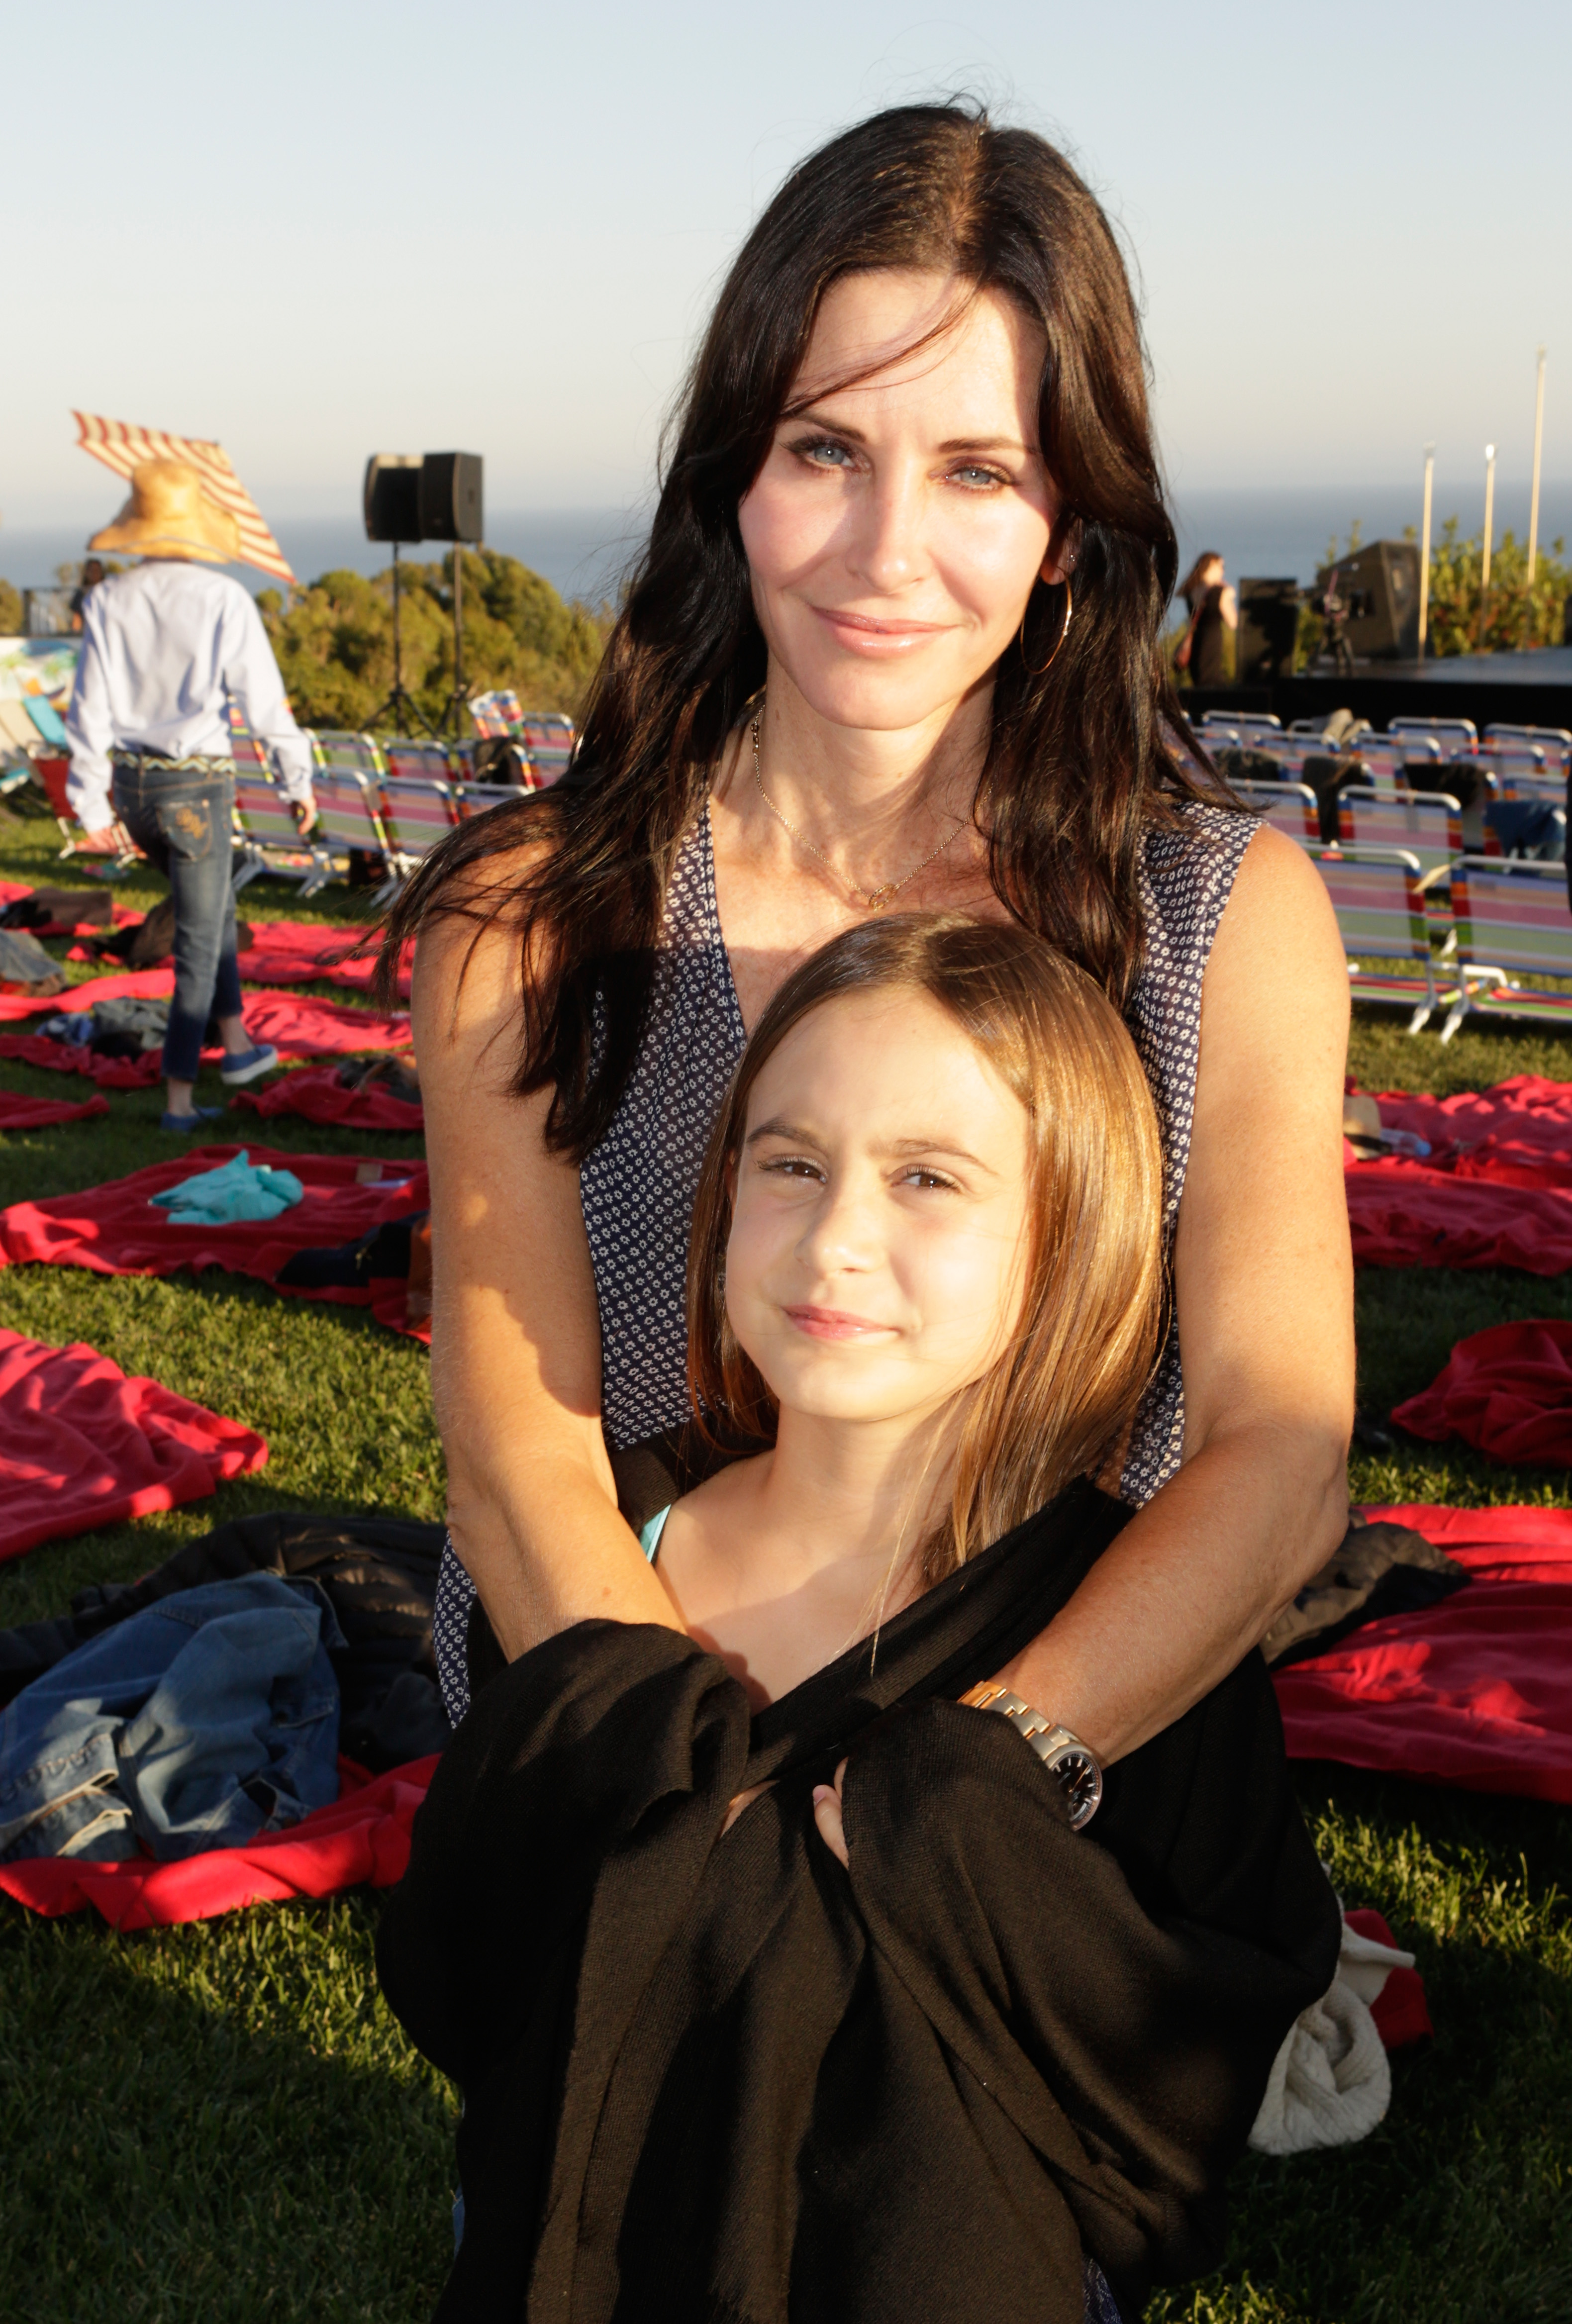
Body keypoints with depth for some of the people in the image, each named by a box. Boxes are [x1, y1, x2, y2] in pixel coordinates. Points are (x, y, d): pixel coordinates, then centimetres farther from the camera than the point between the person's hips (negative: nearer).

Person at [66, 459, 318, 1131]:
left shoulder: (108, 601, -3)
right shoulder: (223, 600, -13)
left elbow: (90, 706, -3)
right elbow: (264, 700, -11)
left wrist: (91, 803, 4)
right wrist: (298, 781, 2)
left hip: (131, 784, 5)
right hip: (196, 786, -5)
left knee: (212, 903, 26)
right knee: (198, 939, 4)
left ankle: (235, 1041, 31)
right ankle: (179, 1096, 7)